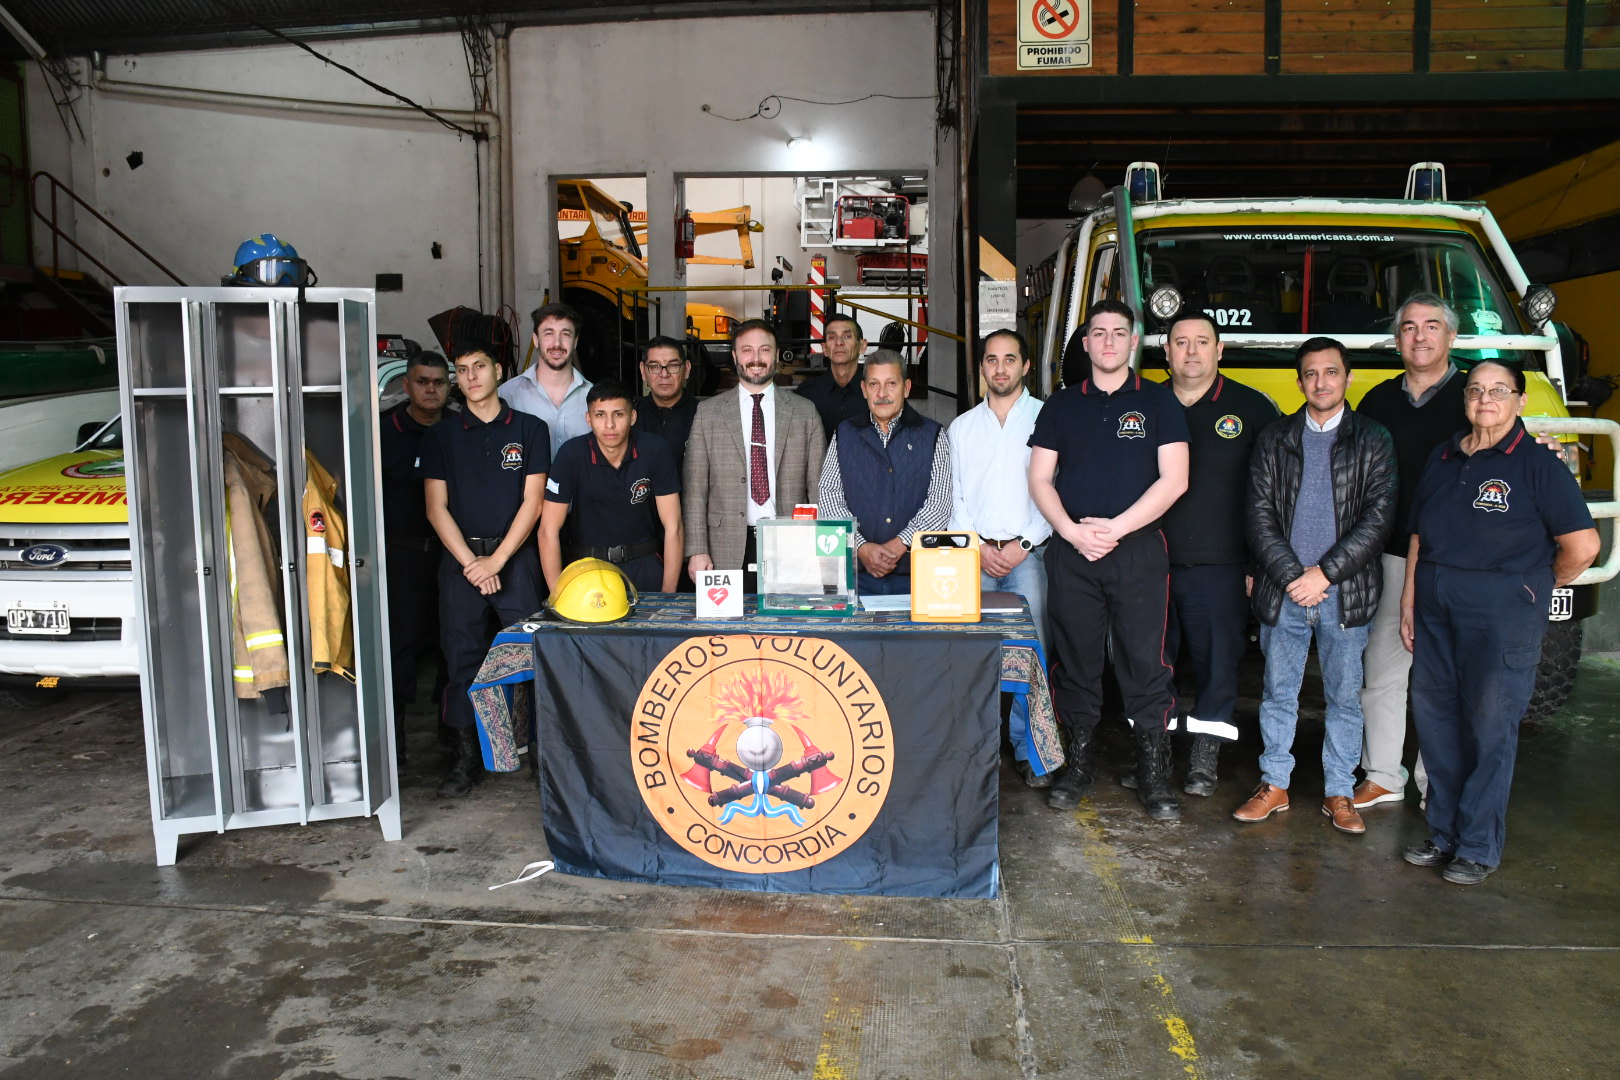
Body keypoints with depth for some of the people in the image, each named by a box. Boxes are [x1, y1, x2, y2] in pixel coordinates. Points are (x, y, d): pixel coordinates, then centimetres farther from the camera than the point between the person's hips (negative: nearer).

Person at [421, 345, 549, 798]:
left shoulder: (530, 429, 5)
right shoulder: (441, 435, 9)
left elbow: (532, 501, -1)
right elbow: (436, 508, 4)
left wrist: (496, 561, -8)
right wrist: (470, 563, -7)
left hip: (516, 557, -1)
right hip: (460, 559, 2)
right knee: (462, 658, 2)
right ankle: (467, 757, 11)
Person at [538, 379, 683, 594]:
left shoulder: (655, 450, -9)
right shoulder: (572, 454, -10)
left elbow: (672, 527, -6)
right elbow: (549, 530, -8)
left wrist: (668, 594, -10)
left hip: (643, 566, 0)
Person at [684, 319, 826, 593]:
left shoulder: (805, 412, 9)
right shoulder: (708, 412, 7)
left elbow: (818, 486, 7)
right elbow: (695, 488, 4)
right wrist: (697, 550, -4)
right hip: (730, 550, 0)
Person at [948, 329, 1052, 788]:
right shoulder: (961, 427, 16)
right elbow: (954, 497, 13)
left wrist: (1021, 545, -7)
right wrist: (978, 547, -1)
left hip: (1028, 554, -2)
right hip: (974, 555, 3)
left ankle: (1030, 750, 2)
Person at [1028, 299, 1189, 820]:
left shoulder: (1158, 402, 7)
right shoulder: (1062, 405, 13)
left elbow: (1174, 479, -2)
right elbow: (1039, 479, 8)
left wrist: (1114, 528, -11)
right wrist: (1071, 530, -8)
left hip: (1138, 549, -2)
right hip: (1071, 551, 2)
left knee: (1145, 662, -2)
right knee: (1074, 658, 6)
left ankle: (1154, 772, 8)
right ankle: (1078, 765, 18)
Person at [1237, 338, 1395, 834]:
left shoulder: (1373, 440, 4)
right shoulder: (1274, 439, 8)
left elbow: (1378, 517, -4)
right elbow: (1260, 515, 2)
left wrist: (1324, 574, -12)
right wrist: (1292, 575, -9)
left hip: (1346, 593, -1)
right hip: (1283, 591, 1)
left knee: (1344, 698, 8)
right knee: (1278, 694, 9)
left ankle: (1338, 793, 20)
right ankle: (1275, 785, 21)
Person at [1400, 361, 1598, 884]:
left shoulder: (1537, 465, -5)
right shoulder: (1441, 458, 12)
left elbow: (1582, 545, -7)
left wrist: (1535, 588, 5)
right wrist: (1408, 601, 10)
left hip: (1502, 615, -5)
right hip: (1436, 609, 6)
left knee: (1490, 729, 0)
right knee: (1434, 719, 9)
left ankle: (1479, 849, 11)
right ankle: (1444, 834, 23)